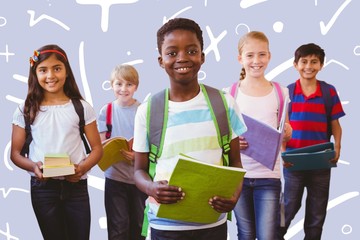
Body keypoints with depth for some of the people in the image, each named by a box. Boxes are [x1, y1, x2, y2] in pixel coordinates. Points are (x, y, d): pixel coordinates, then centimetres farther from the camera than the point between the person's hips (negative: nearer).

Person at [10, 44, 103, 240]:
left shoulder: (82, 108, 1)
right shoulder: (25, 110, 1)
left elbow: (97, 148, 3)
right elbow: (15, 153, 4)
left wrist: (83, 167, -17)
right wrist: (33, 166, -16)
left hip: (76, 185, 0)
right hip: (42, 186, 0)